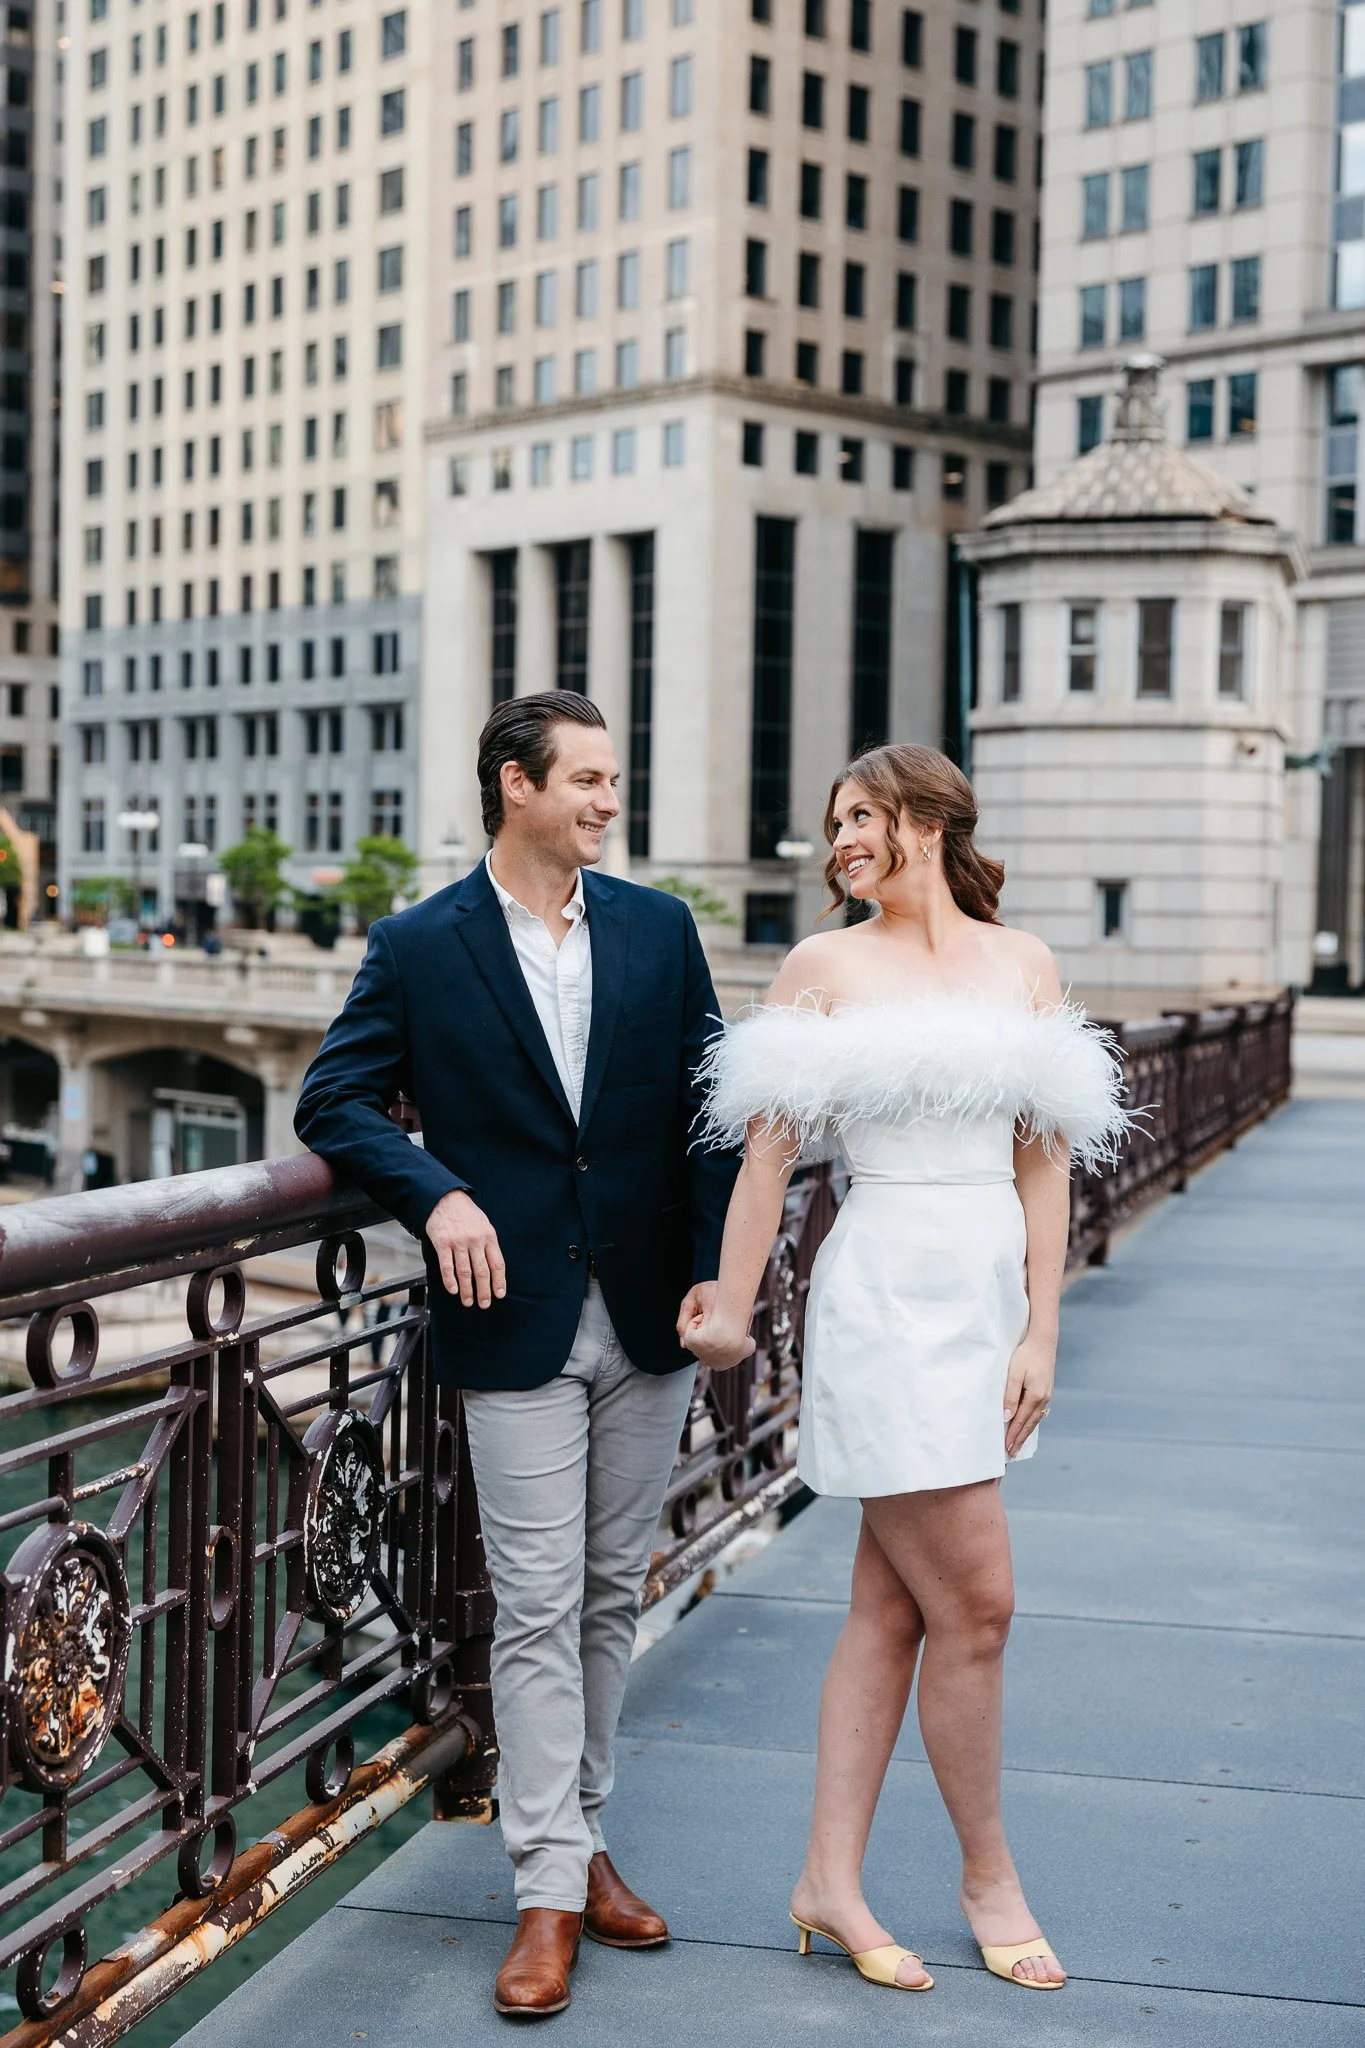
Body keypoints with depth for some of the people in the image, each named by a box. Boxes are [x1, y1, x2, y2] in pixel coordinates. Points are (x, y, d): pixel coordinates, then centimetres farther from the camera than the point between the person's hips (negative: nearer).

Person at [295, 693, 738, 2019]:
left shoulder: (659, 929, 6)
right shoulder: (418, 947, -2)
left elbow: (709, 1106, 6)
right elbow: (336, 1101, 0)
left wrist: (712, 1269, -2)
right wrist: (435, 1195, -16)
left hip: (649, 1318, 4)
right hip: (517, 1324, -3)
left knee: (612, 1594, 13)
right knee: (537, 1610, -1)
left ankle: (582, 1833, 27)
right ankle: (549, 1889, 6)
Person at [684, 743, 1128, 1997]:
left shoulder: (1024, 964, 8)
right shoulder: (827, 966, -1)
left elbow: (1046, 1157, 7)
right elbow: (770, 1146, -1)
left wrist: (1041, 1331, 1)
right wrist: (731, 1307, -2)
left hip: (991, 1293, 5)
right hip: (888, 1292, -5)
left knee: (891, 1607, 9)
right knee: (974, 1605, -3)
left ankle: (832, 1881, 18)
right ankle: (989, 1873, 16)